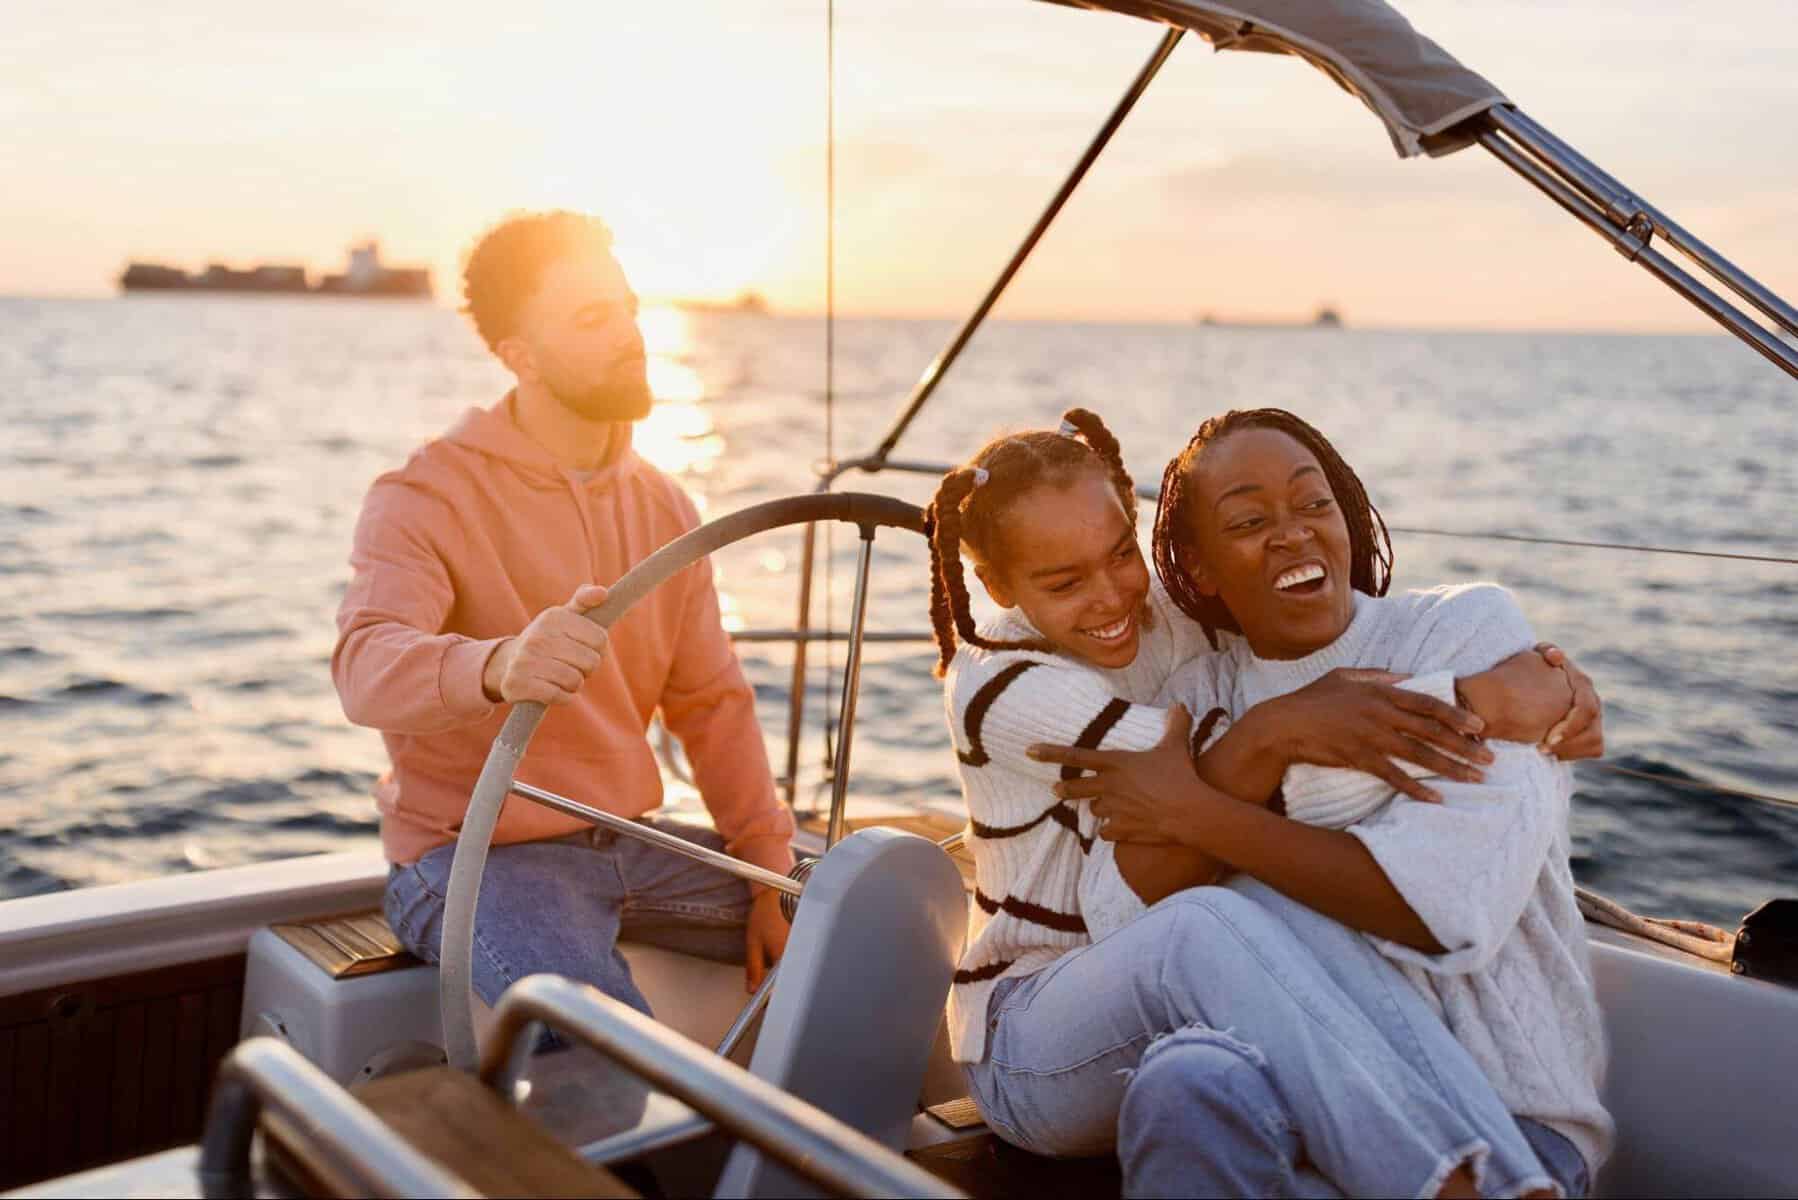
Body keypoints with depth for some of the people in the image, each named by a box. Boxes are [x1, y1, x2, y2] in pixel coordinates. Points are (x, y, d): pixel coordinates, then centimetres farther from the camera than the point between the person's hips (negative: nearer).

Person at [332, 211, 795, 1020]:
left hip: (625, 841, 7)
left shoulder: (662, 508, 10)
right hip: (474, 856, -6)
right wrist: (496, 667, -52)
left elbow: (712, 702, 10)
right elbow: (367, 664, -29)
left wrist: (771, 876, 1)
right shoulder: (427, 499, -11)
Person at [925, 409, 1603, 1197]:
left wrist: (1531, 675, -19)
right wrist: (1283, 728, -45)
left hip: (1195, 994, 4)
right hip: (1031, 1037, -4)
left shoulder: (1177, 620, 3)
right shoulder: (997, 685, -11)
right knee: (1206, 924, -39)